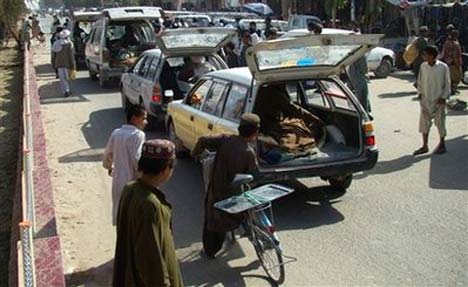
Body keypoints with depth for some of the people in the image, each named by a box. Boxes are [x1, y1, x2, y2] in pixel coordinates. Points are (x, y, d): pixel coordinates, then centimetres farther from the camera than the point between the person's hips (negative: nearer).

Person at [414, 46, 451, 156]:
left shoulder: (443, 67, -11)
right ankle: (424, 146, 17)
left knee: (440, 123, 7)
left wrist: (443, 97, -10)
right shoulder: (423, 66, -1)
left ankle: (442, 145, 22)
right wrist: (420, 93, 1)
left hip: (438, 101, -3)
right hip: (425, 100, 4)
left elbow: (447, 84, -4)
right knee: (424, 122, 6)